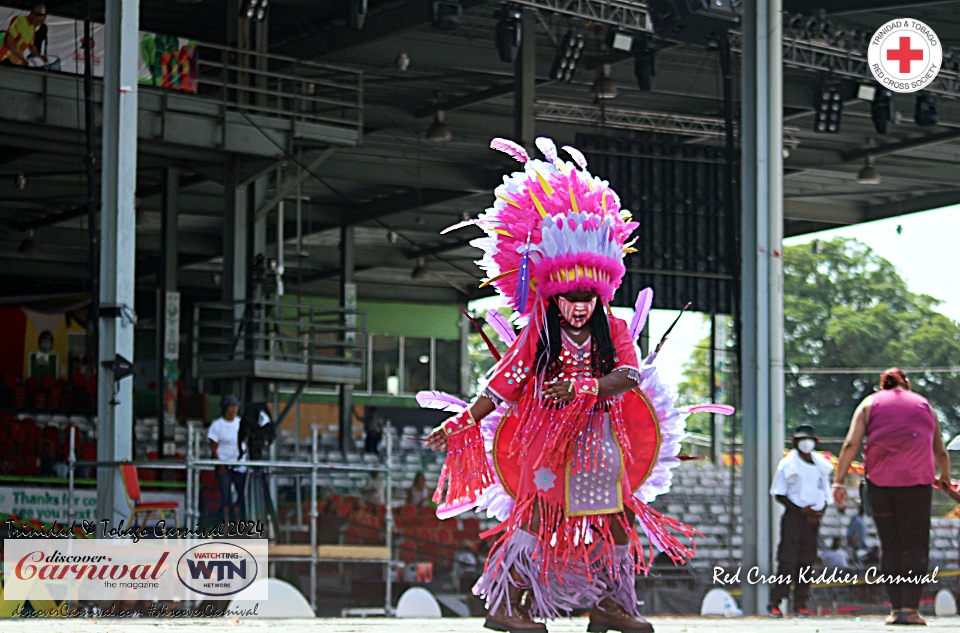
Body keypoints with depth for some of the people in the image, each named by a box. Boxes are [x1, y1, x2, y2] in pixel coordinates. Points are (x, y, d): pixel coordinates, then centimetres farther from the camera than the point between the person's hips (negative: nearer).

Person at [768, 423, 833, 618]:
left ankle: (800, 603, 6)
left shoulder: (821, 465, 12)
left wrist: (821, 511, -2)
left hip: (813, 519, 4)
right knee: (787, 560, -11)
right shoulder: (788, 464, -1)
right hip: (793, 516, -4)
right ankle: (774, 603, -10)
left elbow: (825, 493, 18)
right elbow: (779, 494, -3)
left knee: (807, 560, 3)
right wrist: (800, 509, -13)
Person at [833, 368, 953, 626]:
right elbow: (941, 452, 20)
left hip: (879, 481, 1)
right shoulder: (924, 404, 16)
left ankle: (896, 609, 7)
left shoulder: (870, 403, 13)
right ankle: (910, 608, -10)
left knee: (891, 548, 9)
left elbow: (851, 444, -1)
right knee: (916, 546, 0)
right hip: (917, 481, -1)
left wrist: (839, 481, -2)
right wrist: (945, 478, 39)